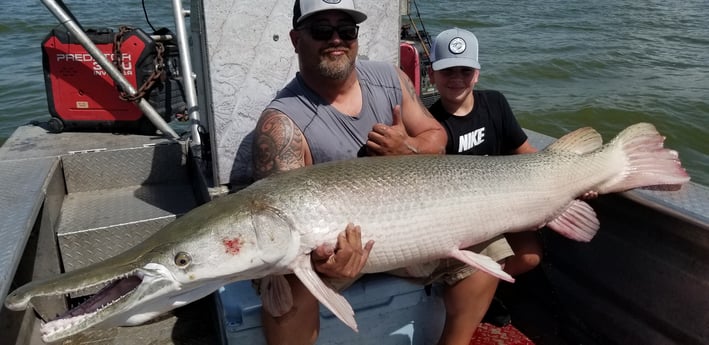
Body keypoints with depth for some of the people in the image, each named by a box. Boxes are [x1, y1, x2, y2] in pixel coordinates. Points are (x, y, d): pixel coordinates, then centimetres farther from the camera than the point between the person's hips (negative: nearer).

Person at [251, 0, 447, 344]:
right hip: (332, 242, -5)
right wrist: (316, 255, -53)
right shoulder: (282, 122, -22)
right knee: (290, 283, -33)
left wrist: (408, 149, -20)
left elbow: (436, 136, 4)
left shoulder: (390, 79, -4)